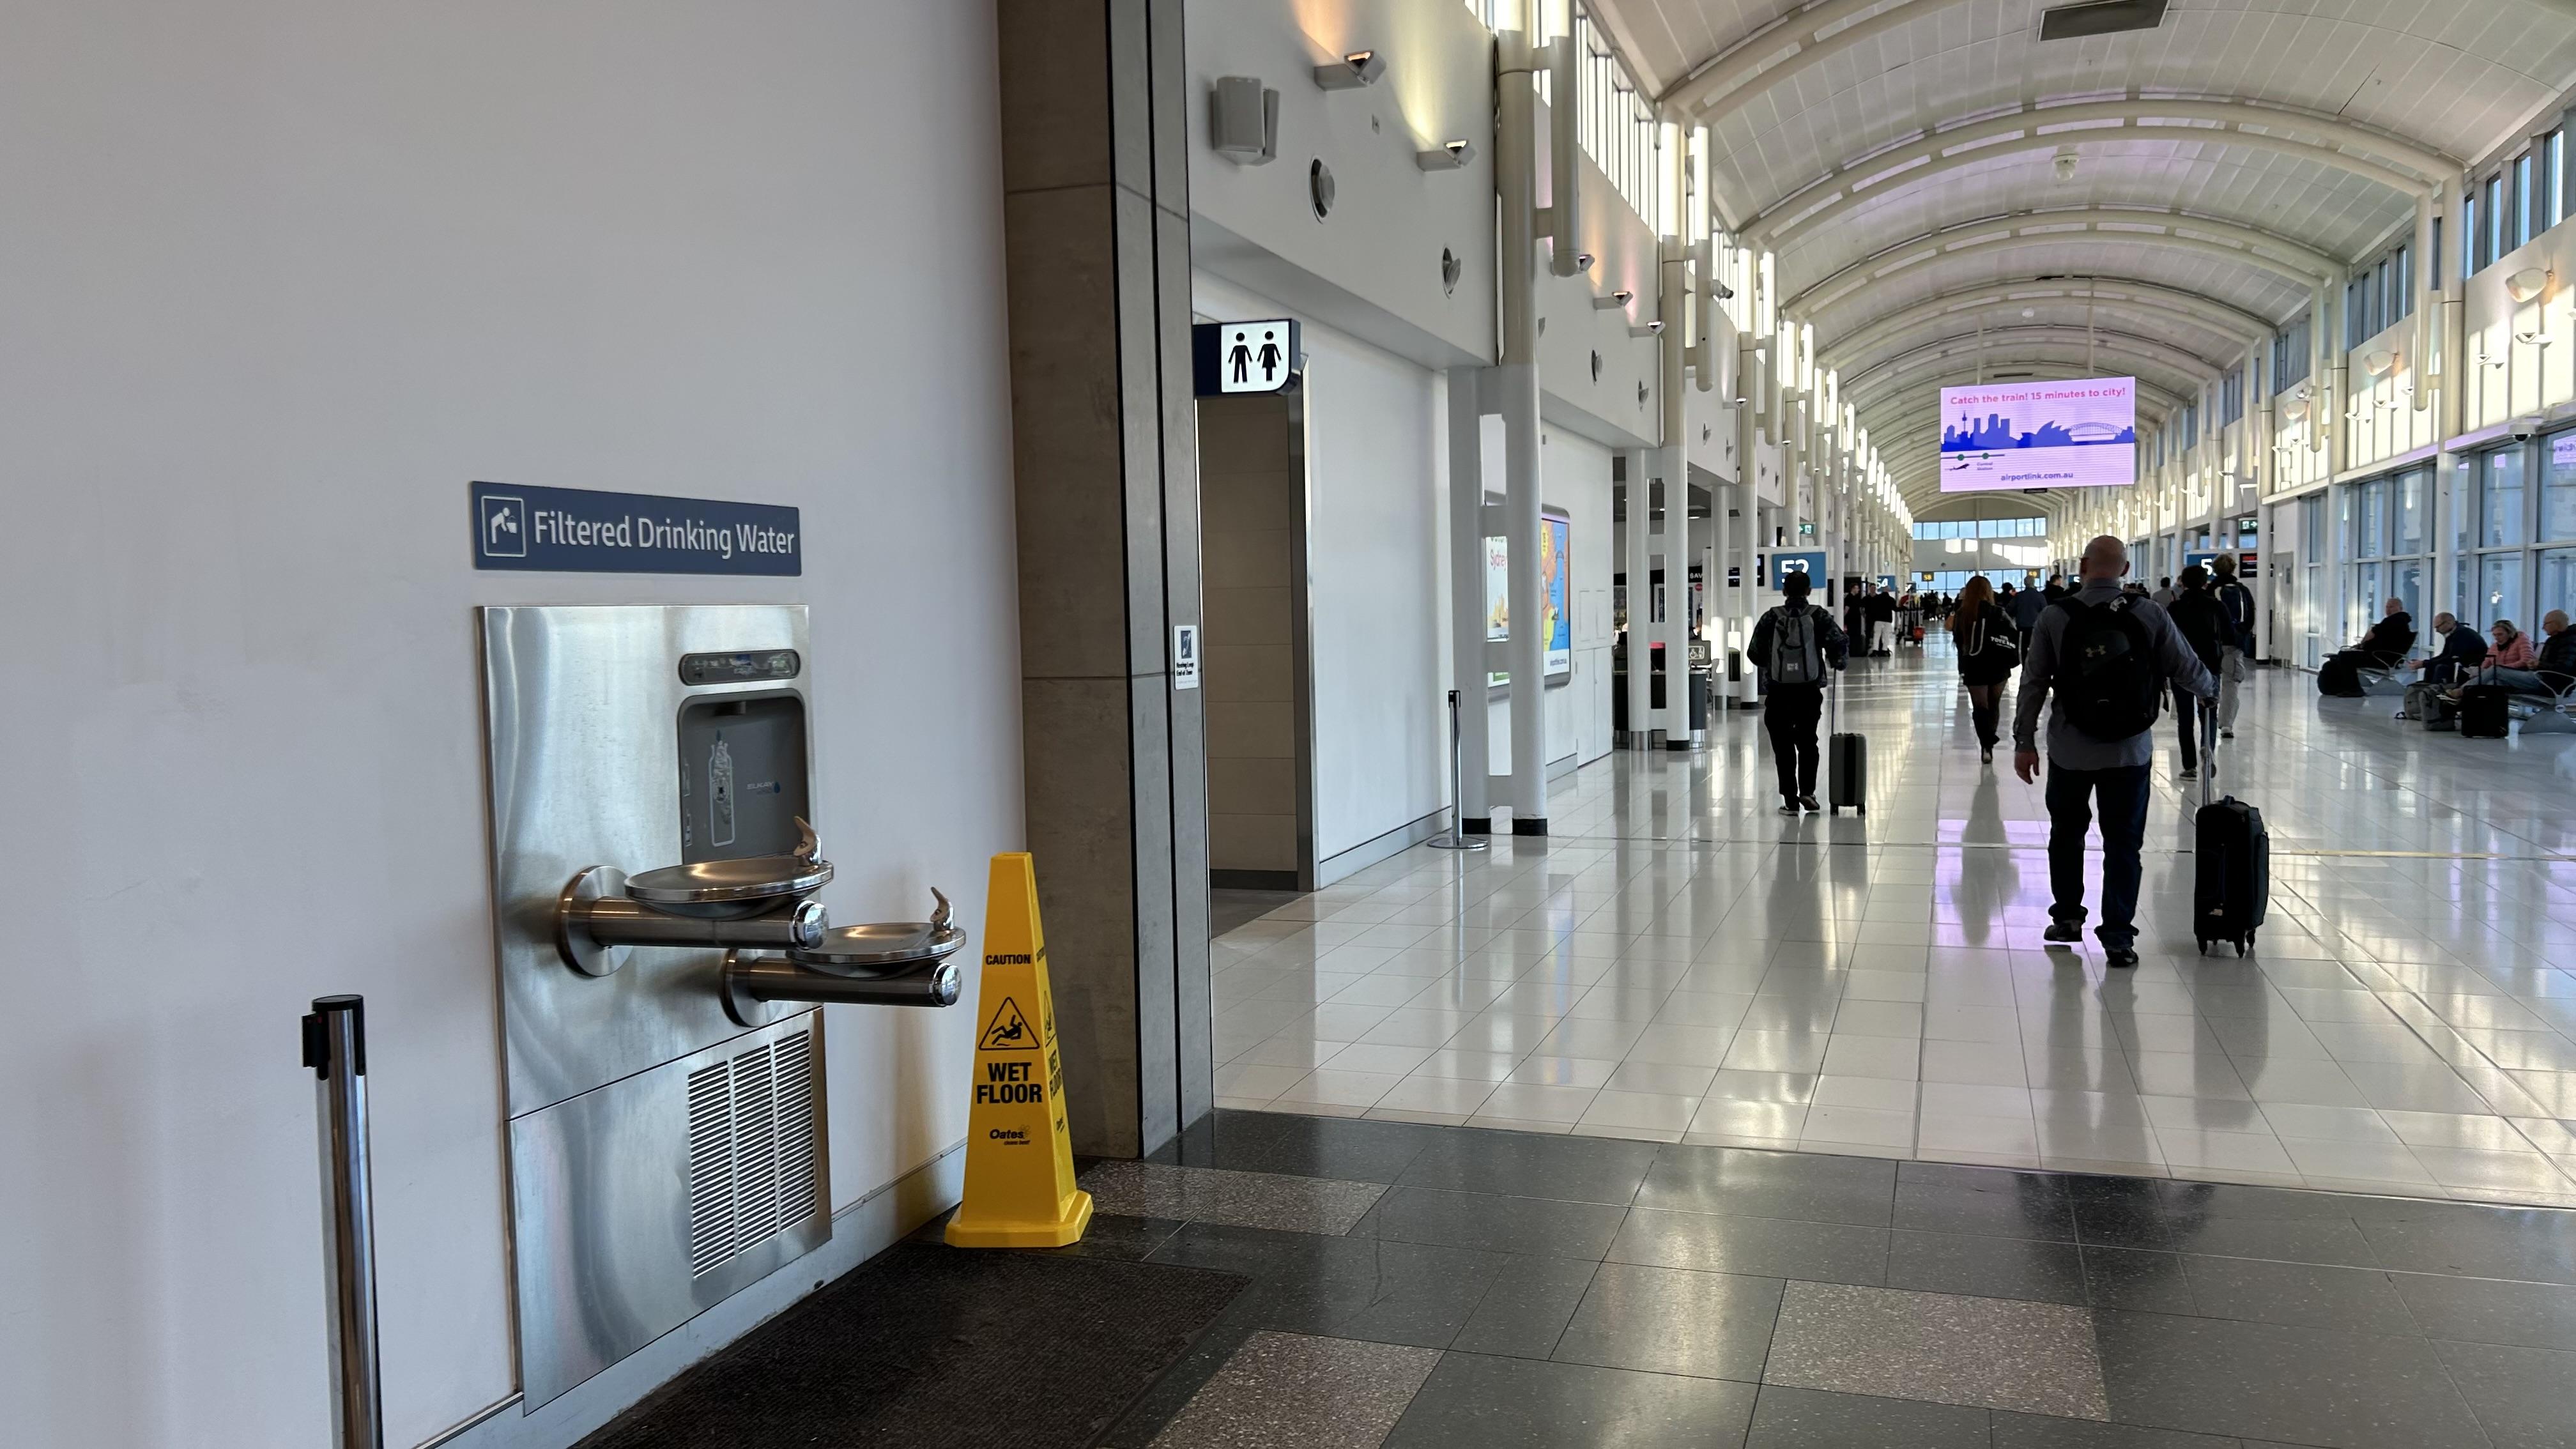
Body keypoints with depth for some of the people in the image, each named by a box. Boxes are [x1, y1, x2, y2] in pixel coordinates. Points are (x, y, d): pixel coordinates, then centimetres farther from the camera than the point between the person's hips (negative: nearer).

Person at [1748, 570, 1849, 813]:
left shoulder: (1771, 617, -2)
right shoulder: (1818, 617, -2)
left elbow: (1754, 651, -1)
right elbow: (1841, 644, -9)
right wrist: (1838, 662, 13)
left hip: (1778, 692, -1)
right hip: (1809, 691, 1)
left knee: (1783, 745, 6)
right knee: (1807, 741, 18)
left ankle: (1790, 800, 4)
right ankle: (1807, 791, 7)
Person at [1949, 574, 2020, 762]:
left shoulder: (1961, 615, -5)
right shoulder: (1997, 613, -9)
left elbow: (1957, 640, 5)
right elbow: (2014, 638, -10)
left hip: (1973, 668, 0)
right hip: (1997, 667, 0)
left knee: (1979, 707, 3)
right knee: (1994, 705, 17)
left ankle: (1985, 745, -13)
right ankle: (1990, 742, 24)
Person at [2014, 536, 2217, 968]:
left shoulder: (2055, 617, -7)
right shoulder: (2151, 615, -6)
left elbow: (2033, 685, -5)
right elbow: (2187, 670, 2)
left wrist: (2024, 742, 3)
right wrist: (2211, 687, 25)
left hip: (2070, 751, 0)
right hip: (2130, 752, 0)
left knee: (2067, 833, 19)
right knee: (2124, 842, 8)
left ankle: (2067, 917, 29)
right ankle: (2118, 936, 7)